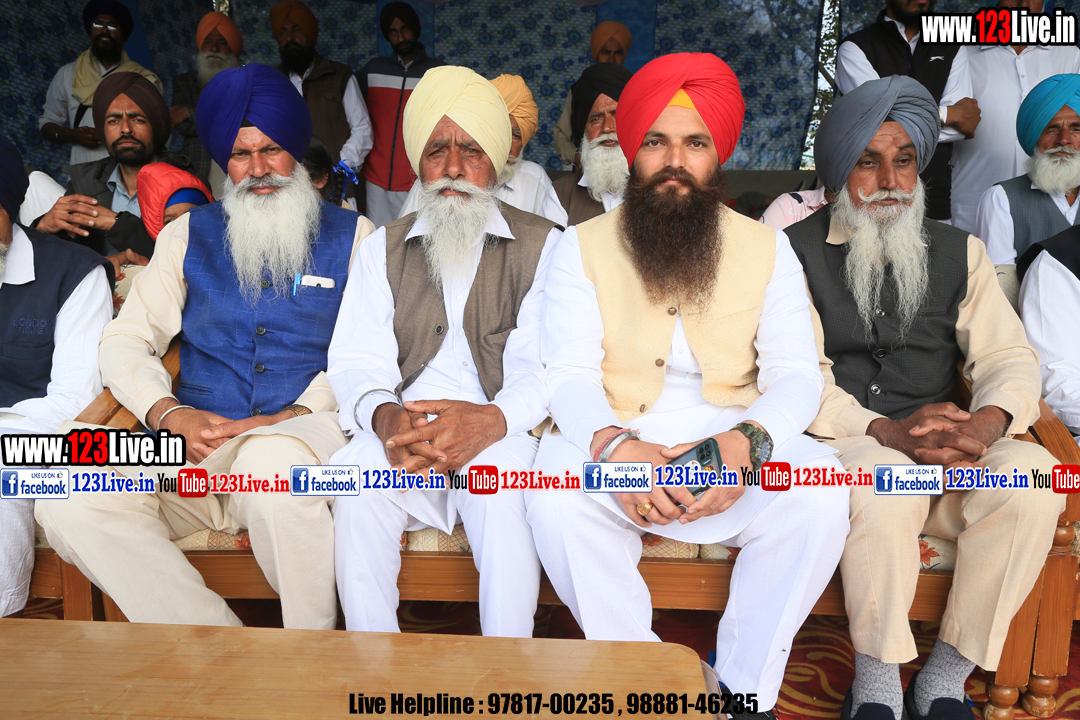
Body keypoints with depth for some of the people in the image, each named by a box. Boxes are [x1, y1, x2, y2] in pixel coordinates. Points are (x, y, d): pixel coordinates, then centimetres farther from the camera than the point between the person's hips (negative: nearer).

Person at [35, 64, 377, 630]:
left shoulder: (351, 235, 12)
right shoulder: (188, 234, 19)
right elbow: (124, 343, 13)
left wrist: (297, 413, -15)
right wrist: (170, 414, -7)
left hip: (304, 432, -3)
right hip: (200, 439, 3)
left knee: (273, 464, -39)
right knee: (66, 502, -24)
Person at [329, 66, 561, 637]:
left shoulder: (542, 246, 9)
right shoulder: (382, 249, 17)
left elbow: (544, 365, -3)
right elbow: (356, 360, 5)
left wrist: (490, 420, -25)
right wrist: (382, 415, -19)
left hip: (500, 436, -1)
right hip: (400, 436, 2)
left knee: (503, 475, -33)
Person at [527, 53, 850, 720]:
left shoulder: (767, 249, 9)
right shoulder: (583, 247, 6)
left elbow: (796, 375, 0)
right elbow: (571, 375, -5)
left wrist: (747, 443, -24)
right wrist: (614, 446, -28)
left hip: (735, 441, 1)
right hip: (616, 444, -1)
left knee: (821, 491, -27)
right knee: (555, 487, -31)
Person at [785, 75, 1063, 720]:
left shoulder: (960, 253, 16)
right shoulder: (799, 250, 4)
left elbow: (1010, 356, 8)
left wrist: (990, 420, -16)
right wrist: (883, 431, -21)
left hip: (949, 456, 4)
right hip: (842, 446, -3)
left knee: (1032, 475, -26)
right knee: (886, 484, -35)